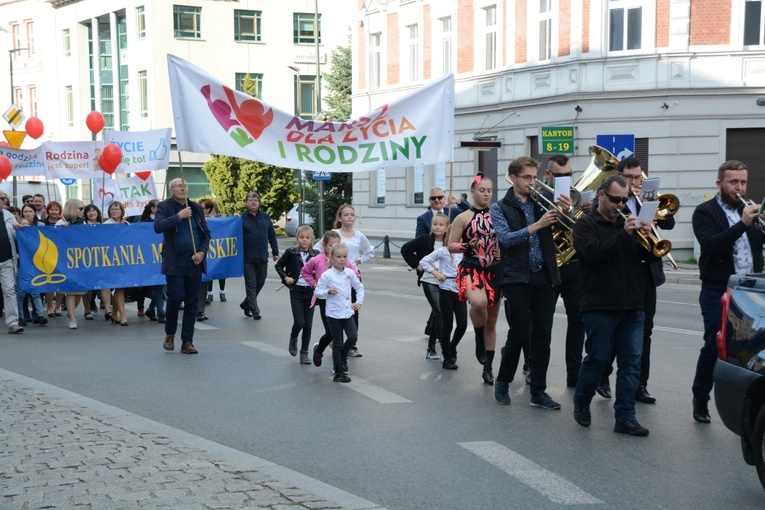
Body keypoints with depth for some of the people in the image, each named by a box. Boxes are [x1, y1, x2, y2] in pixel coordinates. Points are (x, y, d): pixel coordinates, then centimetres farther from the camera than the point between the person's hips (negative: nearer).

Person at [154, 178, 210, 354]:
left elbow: (206, 233, 14)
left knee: (191, 301, 4)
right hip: (175, 262, -3)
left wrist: (202, 252, -2)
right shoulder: (164, 207, 1)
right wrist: (179, 216, -18)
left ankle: (187, 342, 11)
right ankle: (170, 334, 16)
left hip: (194, 261, 4)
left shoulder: (196, 208, 12)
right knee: (176, 297, -9)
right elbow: (158, 227, -17)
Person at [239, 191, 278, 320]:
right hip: (248, 259, -5)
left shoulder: (265, 217, 6)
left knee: (260, 283, 14)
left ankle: (246, 304, 32)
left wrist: (275, 252, 9)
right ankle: (255, 311, 7)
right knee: (251, 285, 1)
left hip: (263, 257, 5)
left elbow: (272, 235, 11)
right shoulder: (241, 218, -6)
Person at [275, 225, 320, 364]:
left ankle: (304, 353, 13)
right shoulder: (291, 252, -4)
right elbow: (278, 266, 7)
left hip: (310, 291, 2)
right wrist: (285, 277, -6)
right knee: (299, 322, -11)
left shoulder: (315, 254, 0)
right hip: (296, 291, -2)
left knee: (308, 324, 3)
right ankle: (293, 338, 22)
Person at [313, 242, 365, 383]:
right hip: (333, 314, -3)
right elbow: (317, 292, -4)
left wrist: (359, 301, 5)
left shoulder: (350, 273, 3)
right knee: (337, 343, 3)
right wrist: (328, 292, -21)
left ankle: (343, 356, 24)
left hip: (348, 312, 3)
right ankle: (339, 373, 14)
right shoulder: (327, 275, -9)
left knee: (353, 337, -9)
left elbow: (359, 287, 16)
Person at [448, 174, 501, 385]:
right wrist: (469, 245, -18)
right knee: (479, 302, -36)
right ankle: (479, 339, -5)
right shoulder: (463, 218, -3)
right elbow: (451, 246, -1)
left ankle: (488, 368, 23)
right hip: (472, 269, -3)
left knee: (492, 321, 10)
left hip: (495, 271, 4)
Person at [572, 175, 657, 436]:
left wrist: (647, 236, -8)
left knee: (631, 362, 2)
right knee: (597, 359, 3)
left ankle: (625, 417, 8)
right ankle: (581, 403, 26)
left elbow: (652, 256, 12)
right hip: (599, 306, -5)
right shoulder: (586, 224, 0)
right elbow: (593, 253, -19)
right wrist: (624, 235, -21)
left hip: (632, 307, 5)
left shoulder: (628, 223, 16)